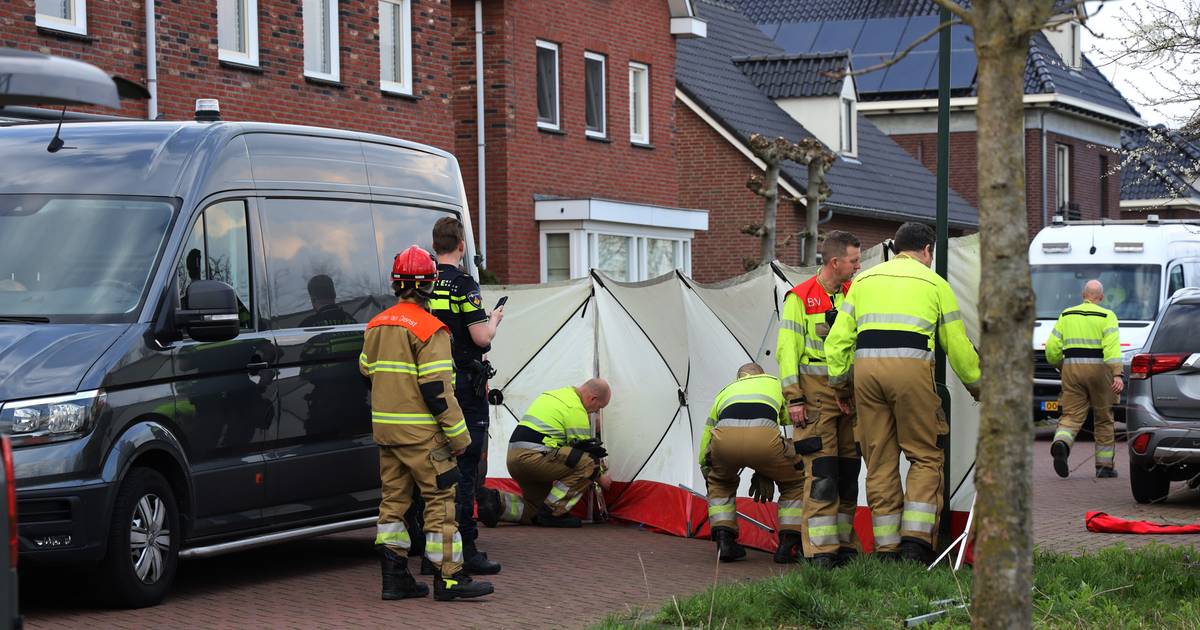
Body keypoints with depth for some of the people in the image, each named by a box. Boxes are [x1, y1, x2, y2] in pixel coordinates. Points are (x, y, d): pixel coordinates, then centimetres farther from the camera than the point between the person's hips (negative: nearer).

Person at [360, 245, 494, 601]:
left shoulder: (376, 326, 9)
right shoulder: (430, 330, -15)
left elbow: (366, 370, 17)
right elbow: (436, 389, -18)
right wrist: (458, 435, -13)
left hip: (384, 427, 8)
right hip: (421, 431, -8)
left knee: (394, 498, 12)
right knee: (441, 499, -2)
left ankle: (394, 577, 12)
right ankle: (448, 578, -3)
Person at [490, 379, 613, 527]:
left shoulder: (554, 395, 24)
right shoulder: (576, 409, -6)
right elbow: (583, 450, -2)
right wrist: (600, 478, 15)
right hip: (534, 456, -10)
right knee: (589, 462, -13)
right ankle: (553, 512, -12)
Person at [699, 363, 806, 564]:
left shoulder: (725, 392, 40)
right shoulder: (776, 384, 38)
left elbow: (705, 447, 43)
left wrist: (709, 479, 57)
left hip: (724, 437, 2)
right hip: (763, 438, -2)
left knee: (720, 484, 35)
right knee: (794, 483, 26)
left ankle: (724, 543, 21)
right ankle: (787, 545, 17)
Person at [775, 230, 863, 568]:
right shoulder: (799, 298, -4)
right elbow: (787, 350, -6)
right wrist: (794, 398, -11)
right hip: (817, 393, -5)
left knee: (848, 470, 8)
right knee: (822, 471, -10)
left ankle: (845, 546, 16)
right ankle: (821, 550, -8)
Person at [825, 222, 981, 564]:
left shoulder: (864, 280, 22)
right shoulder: (934, 283, 14)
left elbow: (837, 339, 17)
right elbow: (958, 346, 16)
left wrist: (841, 383, 25)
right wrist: (977, 387, 29)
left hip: (866, 369, 3)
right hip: (911, 369, -3)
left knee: (880, 462, 8)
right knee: (925, 457, 7)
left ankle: (887, 547, 8)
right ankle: (916, 540, -4)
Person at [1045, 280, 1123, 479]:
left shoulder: (1066, 315, 10)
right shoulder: (1107, 317, -1)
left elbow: (1052, 348, 7)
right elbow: (1112, 347, -15)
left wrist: (1060, 365, 24)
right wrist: (1117, 375, -22)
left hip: (1071, 368, 2)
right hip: (1098, 368, -2)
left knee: (1072, 415, 1)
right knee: (1104, 419, 11)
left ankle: (1061, 443, -31)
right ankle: (1104, 465, 14)